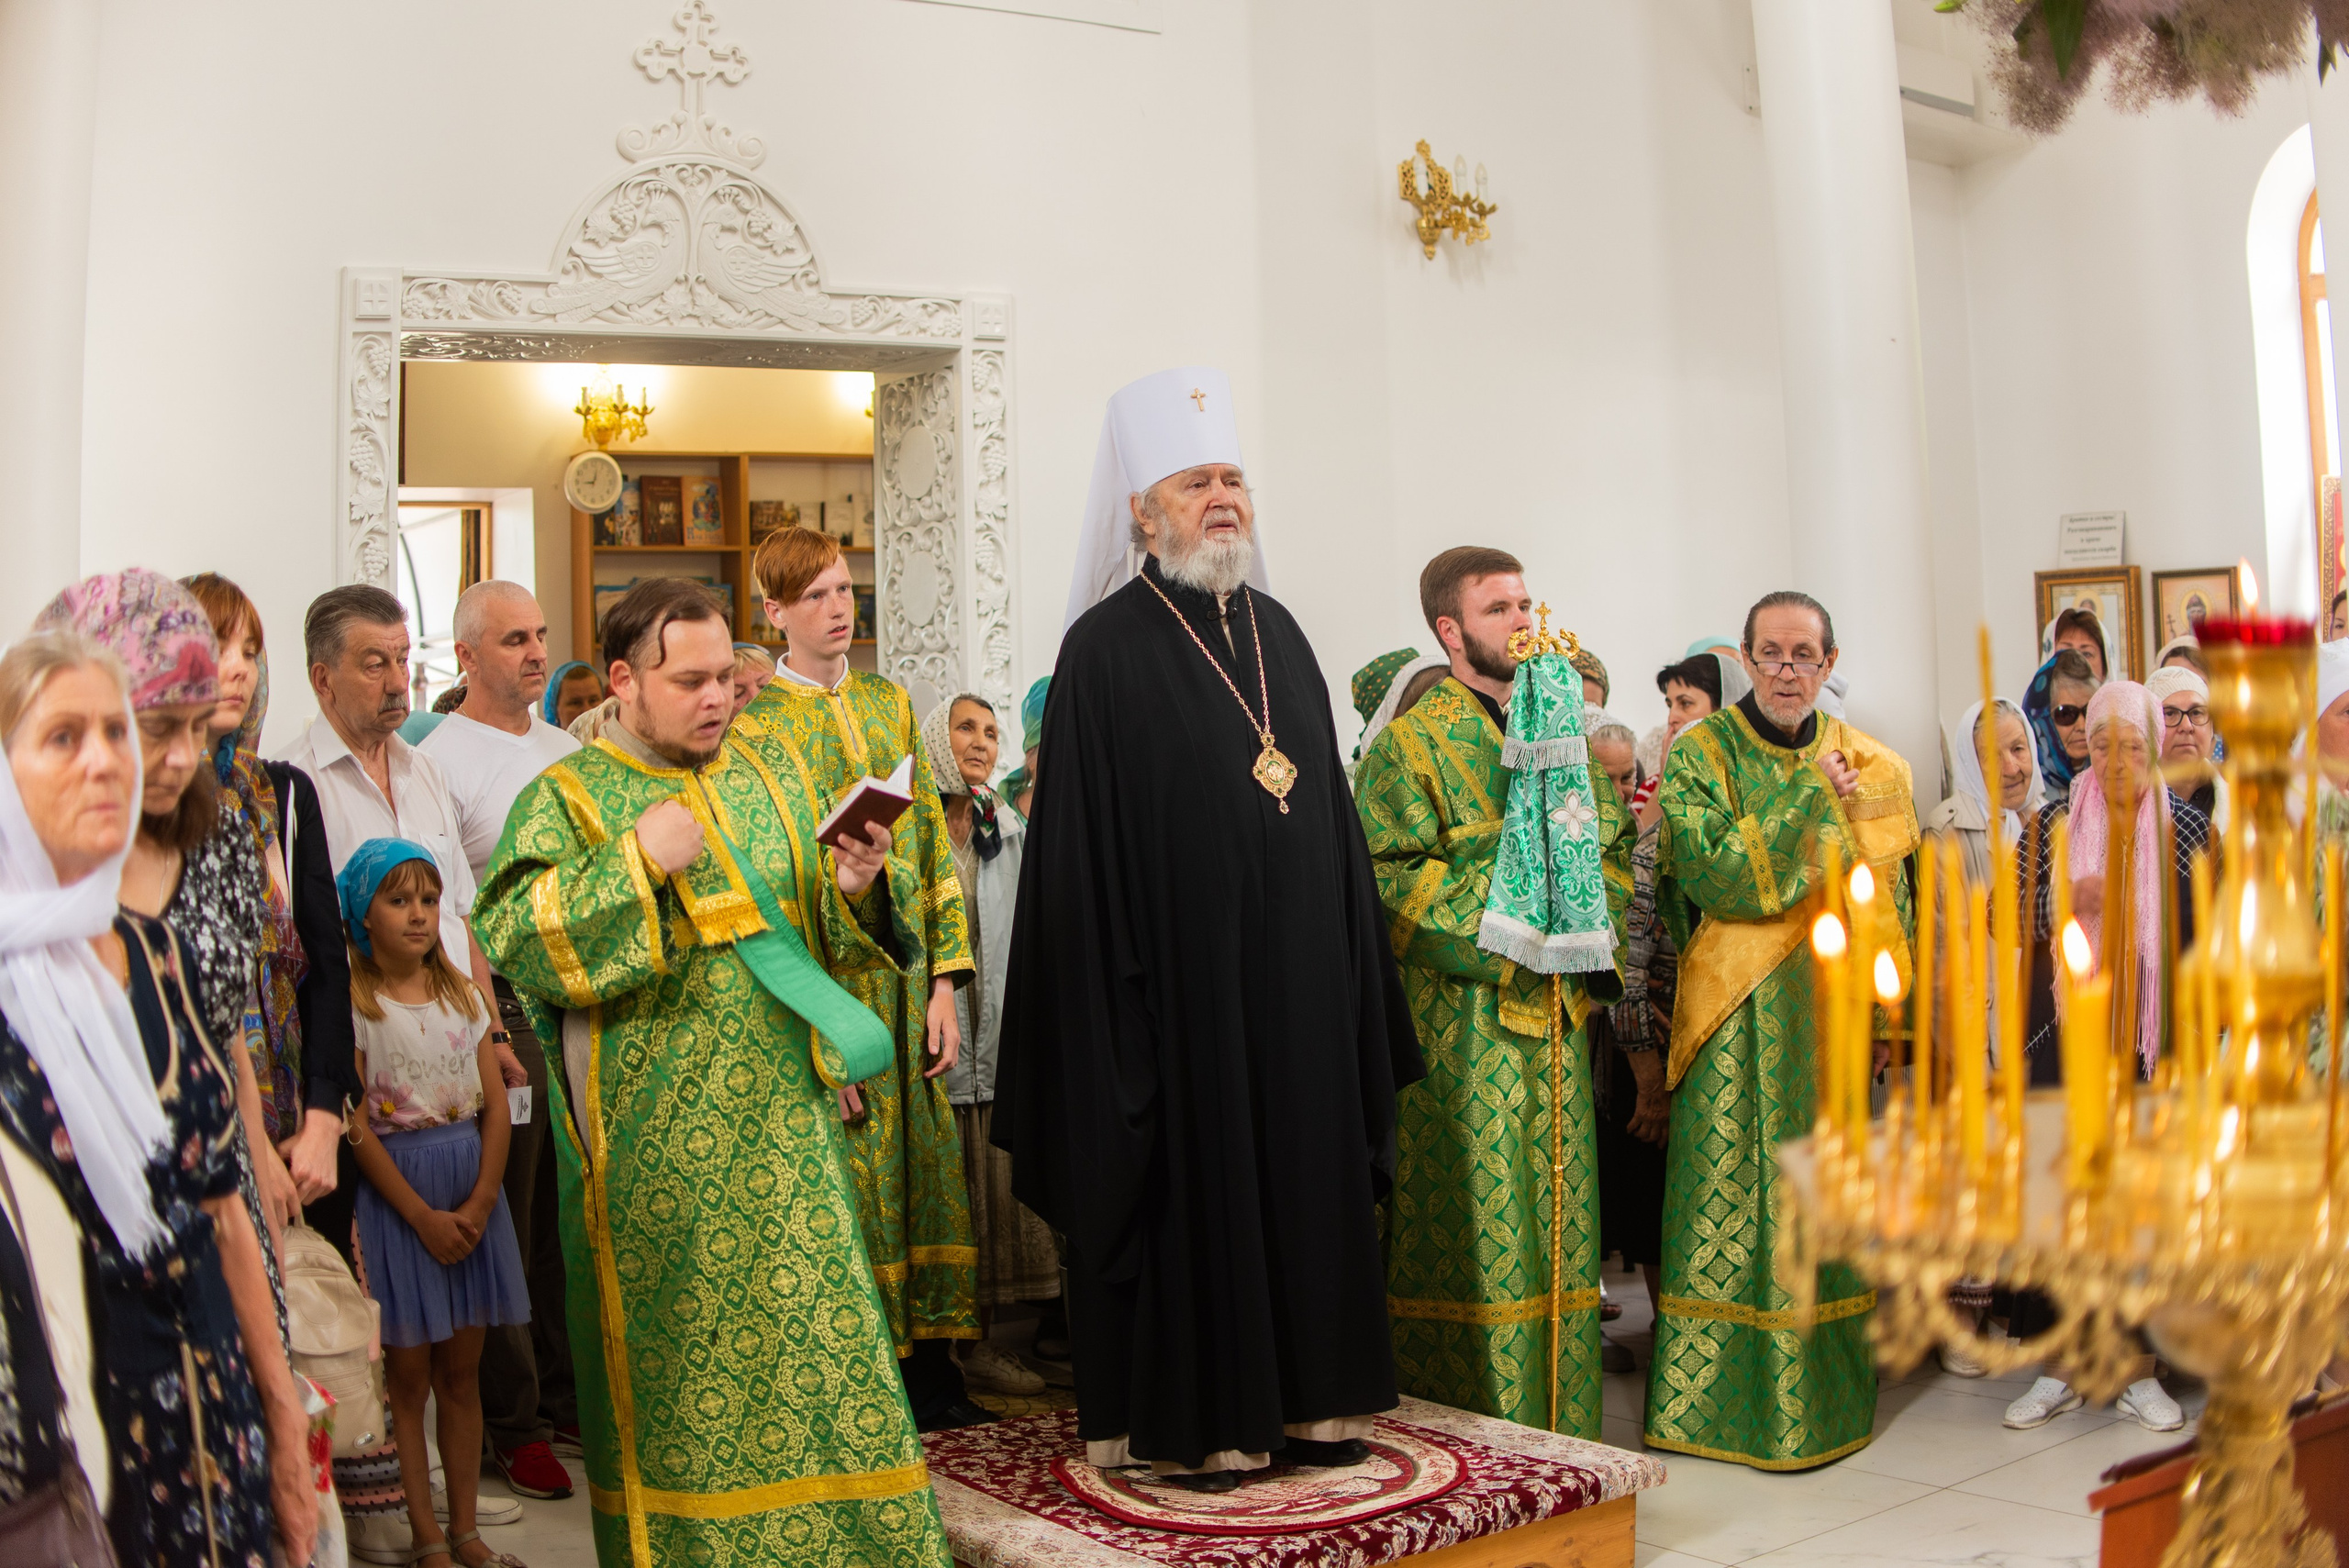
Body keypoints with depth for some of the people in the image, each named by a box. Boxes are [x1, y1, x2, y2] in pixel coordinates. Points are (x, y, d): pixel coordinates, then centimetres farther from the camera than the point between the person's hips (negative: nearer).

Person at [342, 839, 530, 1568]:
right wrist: (423, 1215, -12)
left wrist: (480, 1202, -6)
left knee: (460, 1371, 10)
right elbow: (357, 1127, -10)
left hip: (470, 1190, 4)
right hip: (394, 1192, -4)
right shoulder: (354, 1003, -6)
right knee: (408, 1376, 2)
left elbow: (496, 1103, 5)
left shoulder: (461, 995, 9)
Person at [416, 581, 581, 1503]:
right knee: (506, 1224, 2)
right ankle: (511, 1425, 13)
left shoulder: (566, 750, 14)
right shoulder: (439, 759, -7)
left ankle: (569, 1399, 24)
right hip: (502, 1010, -6)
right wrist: (485, 1030, -17)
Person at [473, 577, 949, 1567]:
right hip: (654, 1144, -3)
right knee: (679, 1349, 5)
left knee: (812, 1332, 5)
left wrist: (853, 890, -7)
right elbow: (509, 939, -14)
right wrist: (636, 861, -20)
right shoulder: (567, 798, -2)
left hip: (783, 1122, 4)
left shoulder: (769, 777, 11)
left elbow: (827, 939, 15)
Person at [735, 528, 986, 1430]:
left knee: (922, 1156, 7)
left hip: (905, 972, 5)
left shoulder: (890, 704, 12)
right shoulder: (754, 722, -3)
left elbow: (932, 842, 10)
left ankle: (927, 1355, 18)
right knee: (845, 1165, -1)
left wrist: (943, 983, 1)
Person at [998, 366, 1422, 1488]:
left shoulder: (1278, 633, 12)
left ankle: (1302, 1396, 25)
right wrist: (1111, 1001, -16)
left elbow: (1331, 814, 15)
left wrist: (1354, 966, 12)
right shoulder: (1107, 647, -8)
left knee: (1305, 1175, 12)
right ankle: (1184, 1417, 15)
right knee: (1190, 1180, 1)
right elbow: (1080, 852, -11)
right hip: (1183, 981, -6)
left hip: (1295, 980, 6)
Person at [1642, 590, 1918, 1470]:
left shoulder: (1868, 765, 10)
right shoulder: (1700, 753, -2)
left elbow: (1891, 898, 10)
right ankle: (1716, 1397, 8)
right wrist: (1815, 796, -12)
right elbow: (1717, 875, -16)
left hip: (1836, 1012, 4)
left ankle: (1832, 1389, 20)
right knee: (1734, 1198, -3)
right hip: (1739, 1022, -3)